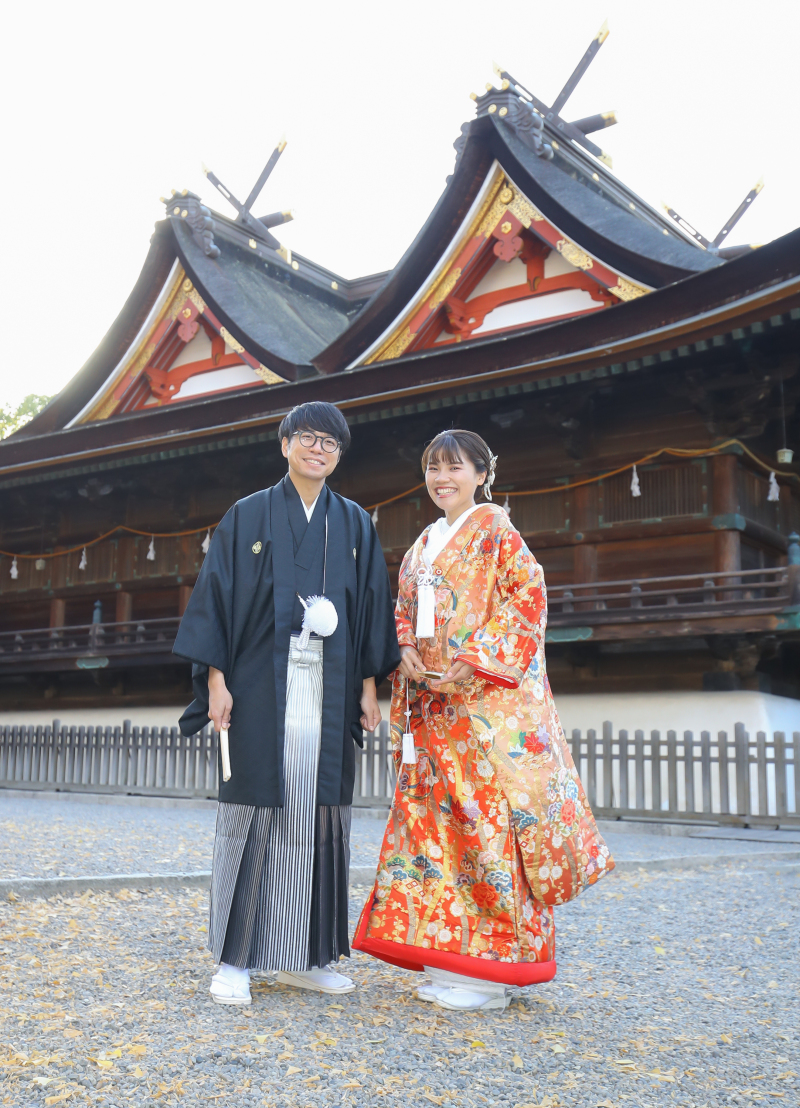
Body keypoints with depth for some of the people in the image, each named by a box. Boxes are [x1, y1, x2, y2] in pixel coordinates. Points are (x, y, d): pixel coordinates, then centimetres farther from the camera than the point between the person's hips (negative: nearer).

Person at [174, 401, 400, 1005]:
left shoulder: (355, 525, 12)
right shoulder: (248, 517, 5)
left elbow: (372, 607, 11)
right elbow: (218, 595, 0)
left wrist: (369, 685, 4)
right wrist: (217, 680, -8)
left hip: (328, 690, 3)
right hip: (262, 686, -2)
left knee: (318, 811, 4)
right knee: (255, 809, -2)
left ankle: (306, 956, 14)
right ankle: (236, 958, 7)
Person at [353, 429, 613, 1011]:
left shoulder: (496, 531, -1)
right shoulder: (424, 545, 20)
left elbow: (526, 603, -9)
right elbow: (404, 612, 21)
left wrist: (472, 665, -17)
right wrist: (407, 652, -1)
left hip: (487, 698, -7)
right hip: (432, 702, 7)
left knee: (488, 818, -7)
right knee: (435, 820, 5)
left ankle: (492, 969, 0)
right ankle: (452, 960, 14)